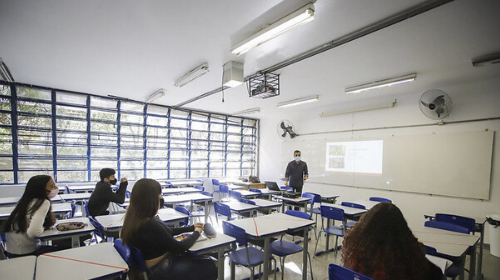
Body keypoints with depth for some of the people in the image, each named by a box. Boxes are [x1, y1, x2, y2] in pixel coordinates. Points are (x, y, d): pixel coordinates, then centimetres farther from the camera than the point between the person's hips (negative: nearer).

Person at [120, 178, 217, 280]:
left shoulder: (136, 218, -2)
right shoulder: (149, 225, -33)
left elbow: (167, 231, 10)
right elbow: (180, 247, -22)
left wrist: (191, 228, 11)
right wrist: (196, 233, -5)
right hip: (161, 270, -9)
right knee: (210, 266, -1)